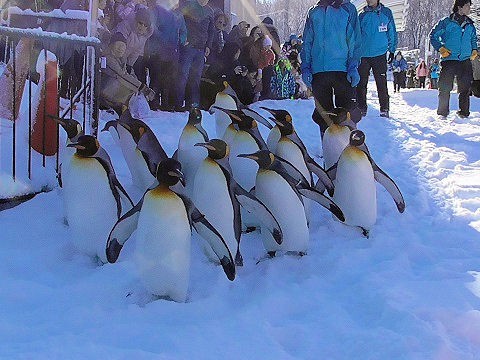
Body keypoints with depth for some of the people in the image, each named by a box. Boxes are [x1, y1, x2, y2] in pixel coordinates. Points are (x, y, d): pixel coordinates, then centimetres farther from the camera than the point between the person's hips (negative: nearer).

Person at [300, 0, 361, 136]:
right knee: (323, 112, 7)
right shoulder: (314, 12, 15)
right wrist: (305, 67, 4)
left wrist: (353, 67, -9)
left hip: (341, 69, -3)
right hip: (318, 71, 3)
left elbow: (355, 40, 1)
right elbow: (307, 42, 14)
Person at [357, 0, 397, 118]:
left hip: (379, 55, -2)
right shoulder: (362, 15, 8)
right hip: (363, 55, 2)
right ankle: (361, 109, 12)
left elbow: (392, 33, 9)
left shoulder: (386, 13, 4)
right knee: (361, 84, 3)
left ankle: (384, 110, 6)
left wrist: (392, 50, 5)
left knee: (381, 84, -2)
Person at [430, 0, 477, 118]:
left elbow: (473, 39, 30)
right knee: (445, 87, -6)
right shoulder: (446, 22, 2)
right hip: (449, 60, -4)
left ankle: (464, 111, 12)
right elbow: (433, 35, 4)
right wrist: (440, 48, -6)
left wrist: (474, 50, 13)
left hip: (465, 61, 4)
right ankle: (443, 112, 1)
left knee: (465, 88, 4)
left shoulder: (470, 25, 15)